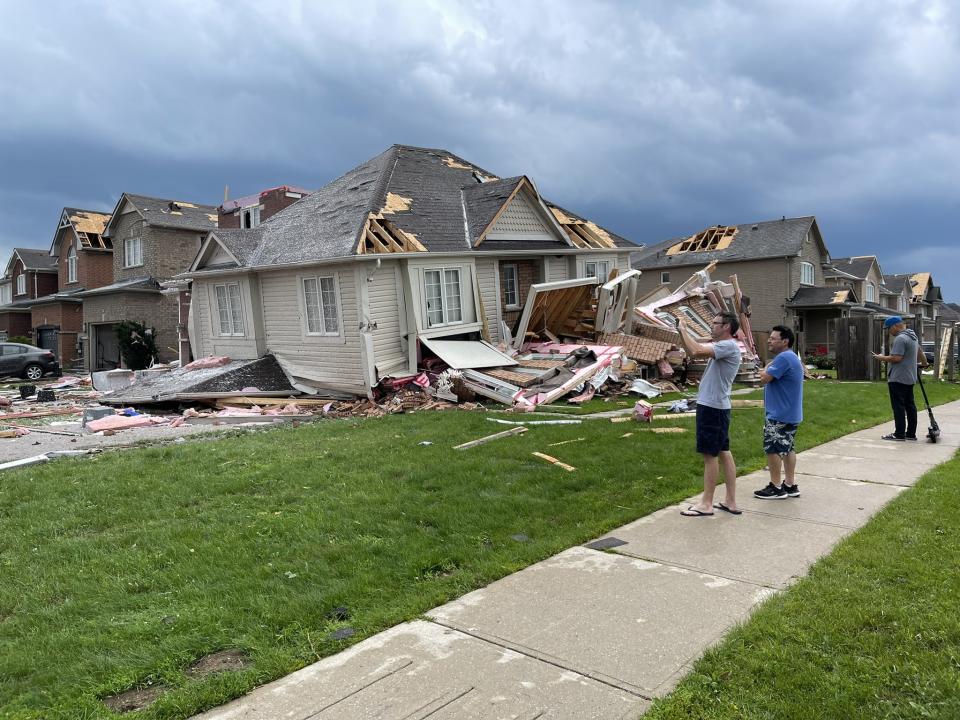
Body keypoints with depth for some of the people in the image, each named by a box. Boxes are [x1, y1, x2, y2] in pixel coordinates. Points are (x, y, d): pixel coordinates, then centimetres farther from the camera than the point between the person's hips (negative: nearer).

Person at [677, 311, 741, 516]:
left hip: (712, 407, -10)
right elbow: (692, 352, 20)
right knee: (724, 453, 11)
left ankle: (706, 504, 3)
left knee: (710, 455, -4)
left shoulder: (729, 346, -16)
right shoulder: (721, 346, 15)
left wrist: (683, 330, -14)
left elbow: (696, 351, -28)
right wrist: (683, 334, 8)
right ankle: (730, 501, 17)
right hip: (717, 407, 10)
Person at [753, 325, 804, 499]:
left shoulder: (783, 358, -20)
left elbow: (764, 378, -21)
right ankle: (790, 485, 21)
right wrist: (766, 372, -1)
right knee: (787, 448, 14)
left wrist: (767, 367, -6)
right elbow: (766, 376, 17)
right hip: (790, 413, 10)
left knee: (773, 448, -2)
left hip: (779, 415, -10)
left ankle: (776, 487, 5)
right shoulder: (791, 357, 16)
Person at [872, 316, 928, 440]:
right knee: (910, 405, 12)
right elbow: (920, 352, 30)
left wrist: (882, 358, -8)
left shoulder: (900, 339, -17)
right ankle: (911, 433, 17)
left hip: (898, 379, -10)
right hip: (910, 378, 10)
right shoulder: (912, 336, 16)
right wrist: (924, 363, 46)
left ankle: (899, 434, -4)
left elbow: (896, 358, -23)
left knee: (898, 407, -6)